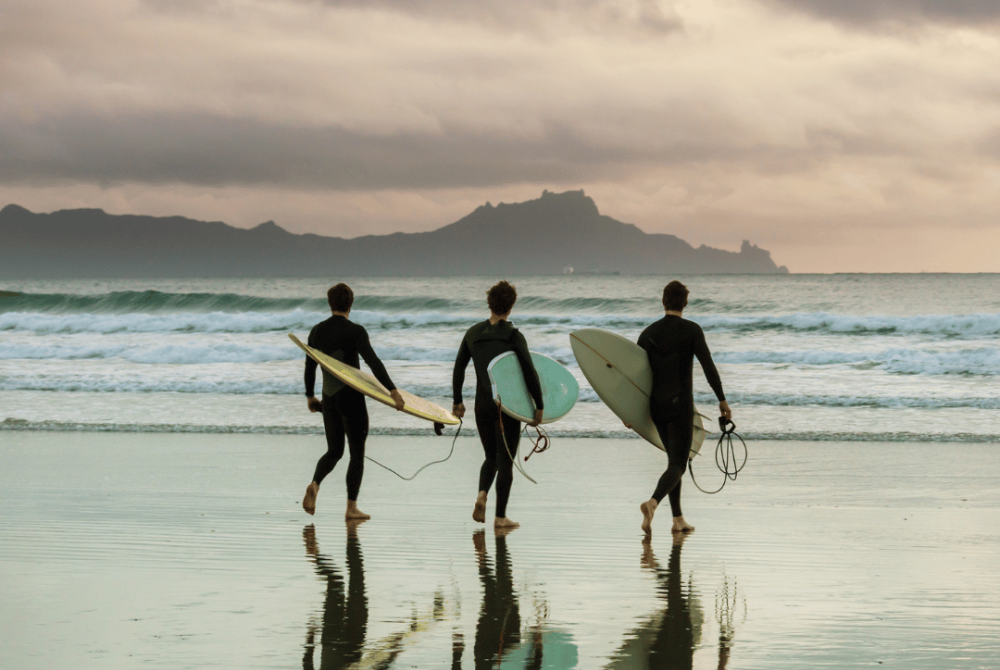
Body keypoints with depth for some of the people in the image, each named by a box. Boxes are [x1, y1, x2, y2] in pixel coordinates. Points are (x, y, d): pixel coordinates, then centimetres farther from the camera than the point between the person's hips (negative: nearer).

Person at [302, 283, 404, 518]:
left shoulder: (317, 331, 5)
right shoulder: (355, 331, -11)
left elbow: (310, 366, 12)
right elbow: (373, 361, -21)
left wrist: (309, 396, 24)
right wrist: (392, 390, -25)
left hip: (328, 399, 5)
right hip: (351, 397, -5)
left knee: (334, 451, 15)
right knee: (357, 453, 5)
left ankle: (314, 484, -13)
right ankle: (351, 508, 2)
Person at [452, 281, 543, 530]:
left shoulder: (473, 333, 2)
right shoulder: (513, 336, -11)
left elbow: (458, 369, 8)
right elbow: (530, 373, -14)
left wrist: (457, 401, 19)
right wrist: (539, 406, -7)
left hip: (482, 404, 4)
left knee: (491, 457, 19)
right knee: (505, 460, 5)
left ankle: (482, 493, -9)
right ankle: (500, 517, 5)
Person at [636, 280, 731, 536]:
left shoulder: (649, 333, 5)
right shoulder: (692, 330, -7)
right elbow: (708, 366, -14)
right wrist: (722, 400, -8)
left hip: (656, 405, 5)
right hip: (680, 405, -5)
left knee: (674, 459, 18)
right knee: (678, 464, -6)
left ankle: (678, 519, 16)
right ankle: (653, 502, -33)